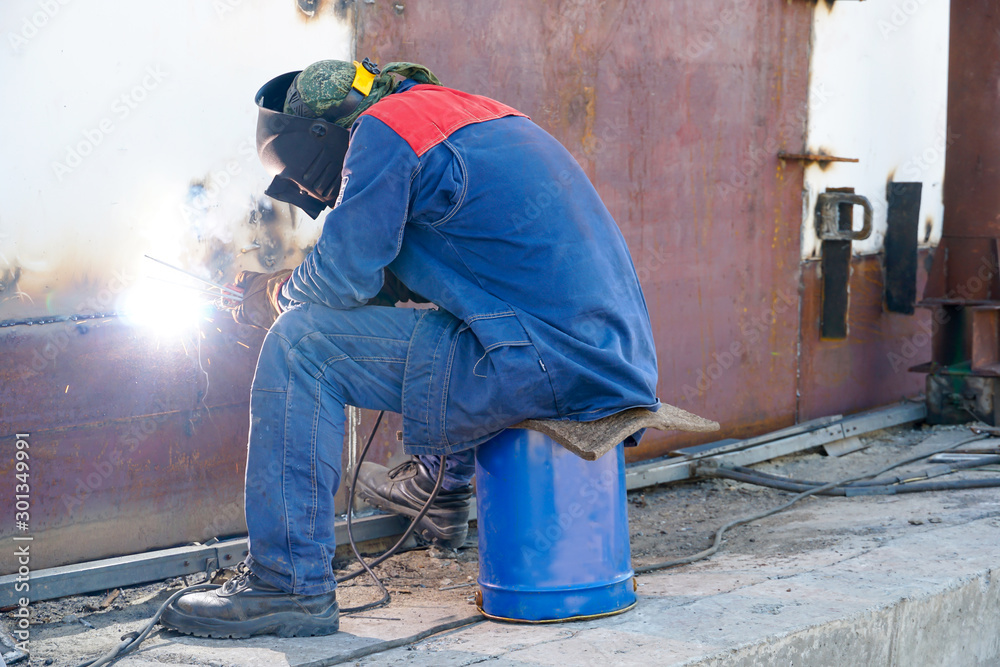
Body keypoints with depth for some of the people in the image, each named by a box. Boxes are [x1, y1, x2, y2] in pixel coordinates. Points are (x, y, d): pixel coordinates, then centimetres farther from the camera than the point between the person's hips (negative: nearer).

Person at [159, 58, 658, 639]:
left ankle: (291, 584, -4)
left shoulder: (386, 127, -4)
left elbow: (346, 275, -9)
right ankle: (441, 488, 50)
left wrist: (280, 296, 12)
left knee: (302, 343, -4)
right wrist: (298, 286, 27)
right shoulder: (466, 113, 25)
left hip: (543, 363, -10)